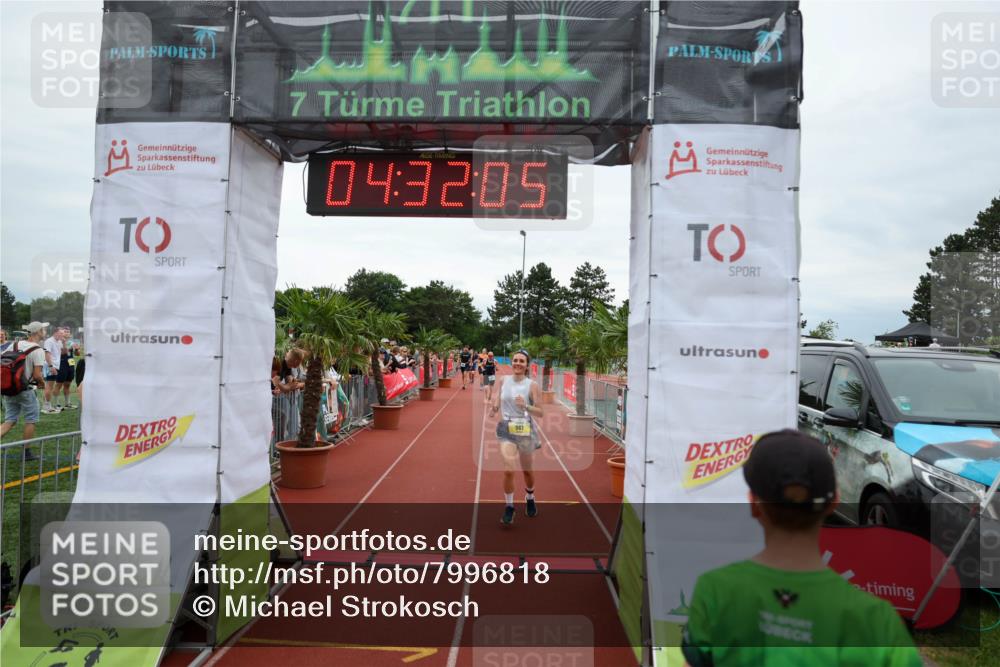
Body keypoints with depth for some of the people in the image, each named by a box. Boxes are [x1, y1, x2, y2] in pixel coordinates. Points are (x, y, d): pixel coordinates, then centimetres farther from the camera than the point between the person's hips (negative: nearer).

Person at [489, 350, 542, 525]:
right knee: (509, 470, -15)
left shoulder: (532, 385, -9)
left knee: (527, 470, 16)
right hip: (506, 429, 1)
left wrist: (525, 406, -25)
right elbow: (498, 398, 16)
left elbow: (540, 412, -9)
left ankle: (530, 498, 46)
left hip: (525, 430, -1)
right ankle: (509, 507, 5)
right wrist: (494, 408, -5)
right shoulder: (503, 380, 0)